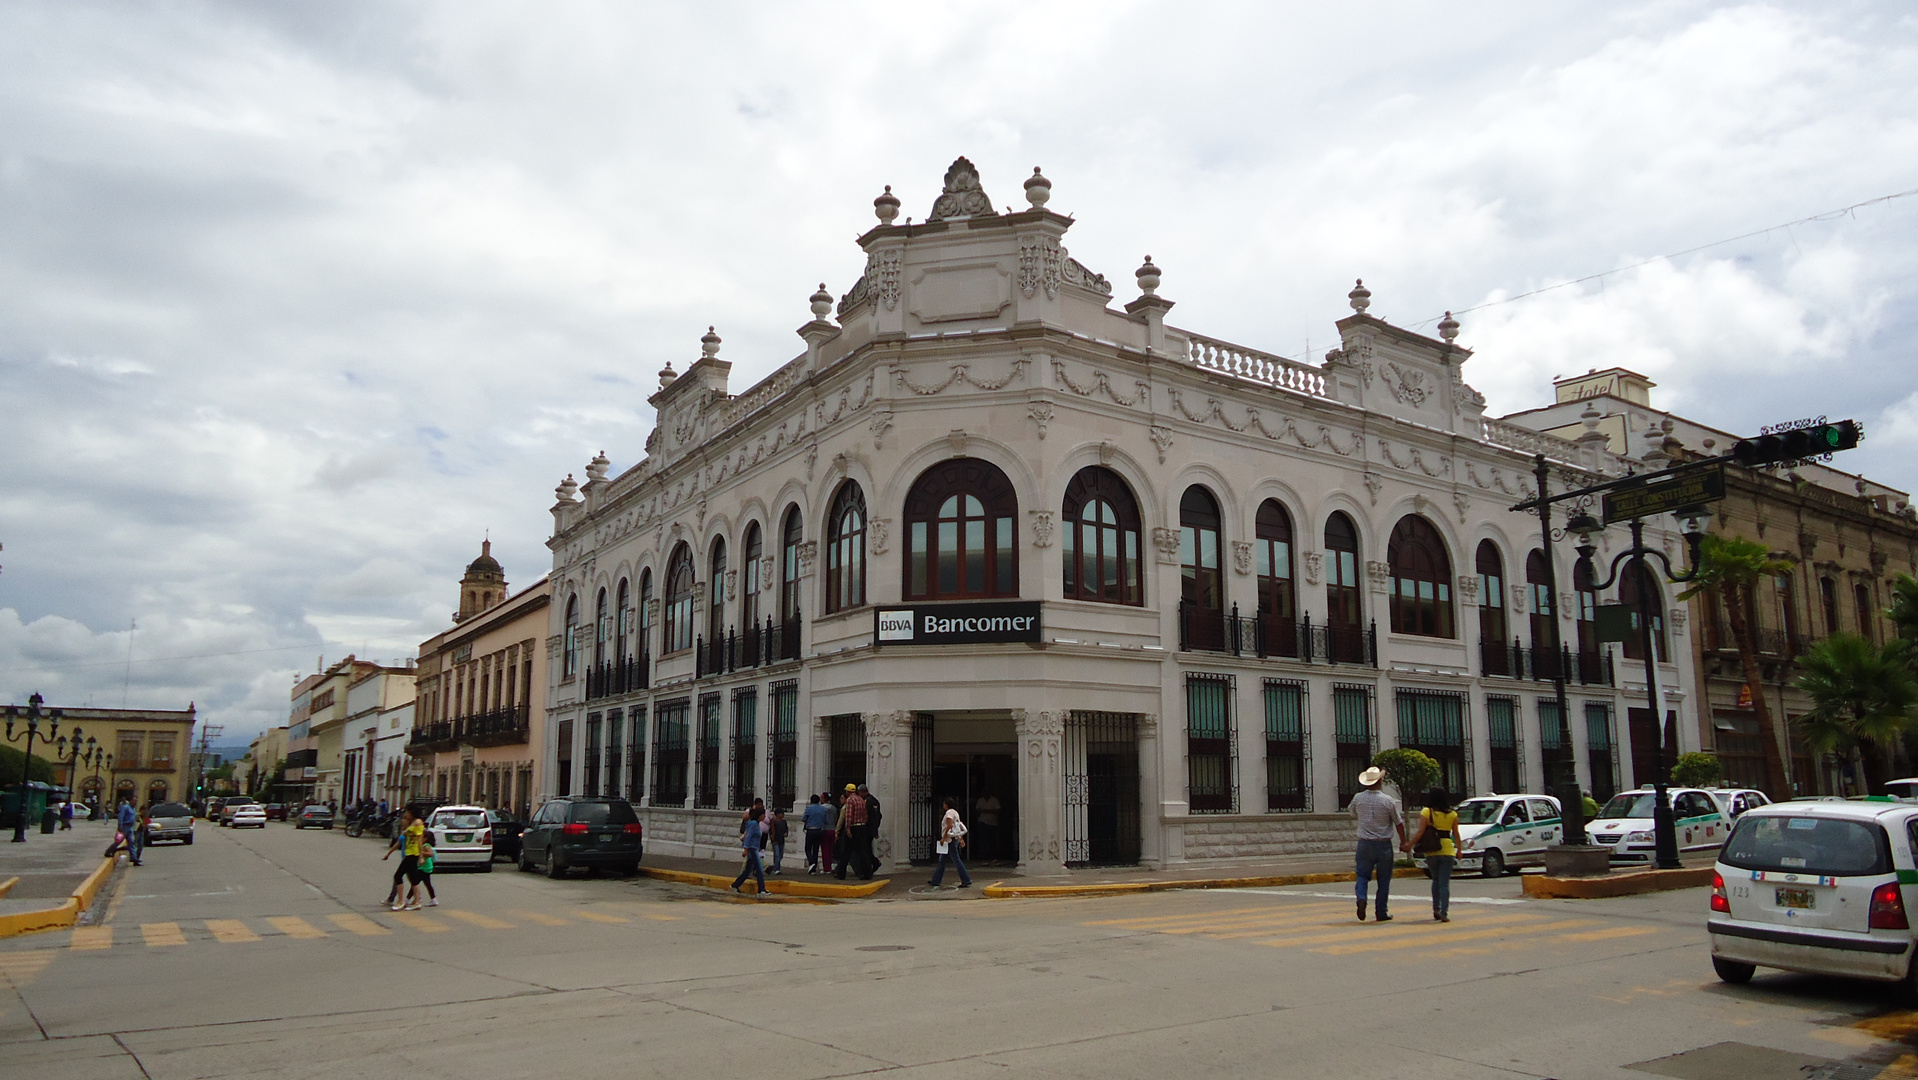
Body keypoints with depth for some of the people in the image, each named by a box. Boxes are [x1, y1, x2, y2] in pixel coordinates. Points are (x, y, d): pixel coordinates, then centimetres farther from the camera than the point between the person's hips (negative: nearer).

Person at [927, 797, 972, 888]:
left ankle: (966, 881, -5)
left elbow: (949, 825, -25)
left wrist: (943, 838, -21)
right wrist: (962, 839, 19)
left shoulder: (949, 812, -13)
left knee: (956, 860, -7)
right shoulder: (955, 812, 16)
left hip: (950, 839, -10)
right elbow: (960, 826, 17)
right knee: (942, 860, 14)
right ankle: (935, 881, 18)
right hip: (955, 839, 10)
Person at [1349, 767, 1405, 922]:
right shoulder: (1387, 800, -9)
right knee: (1384, 879, 9)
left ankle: (1361, 897, -18)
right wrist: (1403, 842, 10)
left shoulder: (1358, 798, -3)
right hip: (1383, 845, -1)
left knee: (1362, 875, 9)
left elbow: (1354, 816, 15)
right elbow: (1398, 823, -2)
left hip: (1364, 844, 1)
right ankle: (1381, 912, 12)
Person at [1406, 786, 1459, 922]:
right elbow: (1455, 834, 7)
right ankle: (1444, 913, -7)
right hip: (1447, 850, 0)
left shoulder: (1426, 812, -4)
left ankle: (1436, 909, 16)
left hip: (1431, 851, 0)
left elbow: (1420, 832, -8)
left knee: (1436, 880, 20)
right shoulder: (1452, 814, 3)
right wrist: (1459, 850, 19)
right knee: (1444, 883, 2)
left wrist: (1410, 845, 2)